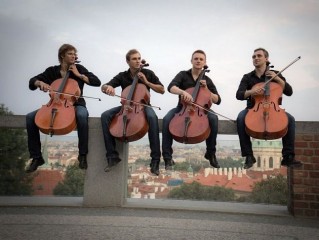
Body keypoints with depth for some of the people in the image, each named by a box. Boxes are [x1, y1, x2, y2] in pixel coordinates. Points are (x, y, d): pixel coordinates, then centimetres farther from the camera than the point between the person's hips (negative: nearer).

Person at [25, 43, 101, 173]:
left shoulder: (79, 69, 5)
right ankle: (36, 157, -9)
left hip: (76, 105, -2)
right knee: (30, 117, -19)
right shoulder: (52, 71, 8)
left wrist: (79, 75, -9)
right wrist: (40, 83, -16)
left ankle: (82, 155, -26)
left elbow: (97, 82, -4)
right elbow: (32, 81, 7)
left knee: (82, 115, -39)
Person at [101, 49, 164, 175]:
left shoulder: (148, 73, 1)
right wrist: (108, 87, -28)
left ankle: (155, 159, -34)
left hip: (143, 106, -2)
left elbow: (162, 90, 0)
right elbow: (103, 87, -3)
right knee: (105, 116, -25)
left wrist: (146, 82, -12)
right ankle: (112, 156, -19)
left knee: (152, 117, -39)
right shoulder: (122, 76, 3)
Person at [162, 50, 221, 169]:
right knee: (167, 119, -32)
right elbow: (171, 87, -16)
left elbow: (217, 100, 5)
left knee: (213, 118, -31)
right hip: (182, 108, -1)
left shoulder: (207, 80, 9)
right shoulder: (183, 75, 4)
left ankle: (211, 154, -13)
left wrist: (206, 89, -9)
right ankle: (168, 157, -25)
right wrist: (183, 92, -36)